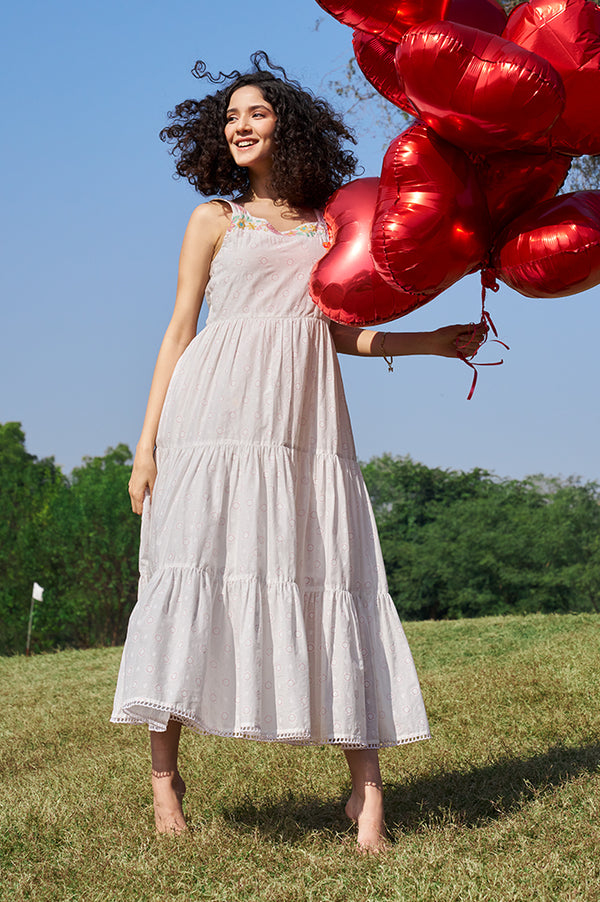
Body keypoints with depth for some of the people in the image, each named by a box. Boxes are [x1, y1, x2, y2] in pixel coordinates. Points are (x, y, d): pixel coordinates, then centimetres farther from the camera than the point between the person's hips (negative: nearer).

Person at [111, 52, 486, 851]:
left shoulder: (332, 223, 18)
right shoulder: (214, 221, 13)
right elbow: (179, 331, 8)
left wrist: (436, 341, 11)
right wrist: (147, 444, 1)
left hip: (305, 419, 2)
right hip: (219, 413, -1)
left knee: (328, 578, -5)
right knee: (195, 572, -6)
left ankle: (366, 788, -5)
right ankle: (164, 772, 2)